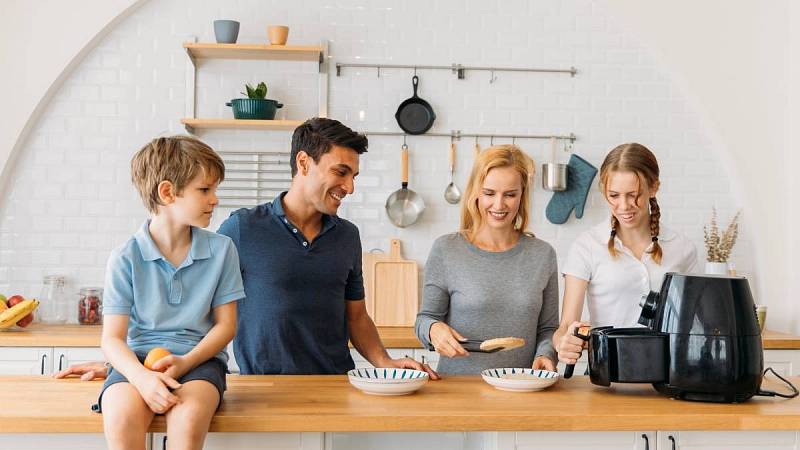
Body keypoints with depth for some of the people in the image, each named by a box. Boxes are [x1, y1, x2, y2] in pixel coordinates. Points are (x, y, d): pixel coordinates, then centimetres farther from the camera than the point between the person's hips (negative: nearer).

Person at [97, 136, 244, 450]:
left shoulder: (221, 249, 4)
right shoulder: (126, 258, 0)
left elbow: (226, 325, 6)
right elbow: (112, 338, -3)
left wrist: (185, 362, -12)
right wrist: (142, 377, -24)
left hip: (199, 357, 0)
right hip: (138, 359, 0)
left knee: (188, 417, -34)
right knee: (121, 417, -34)